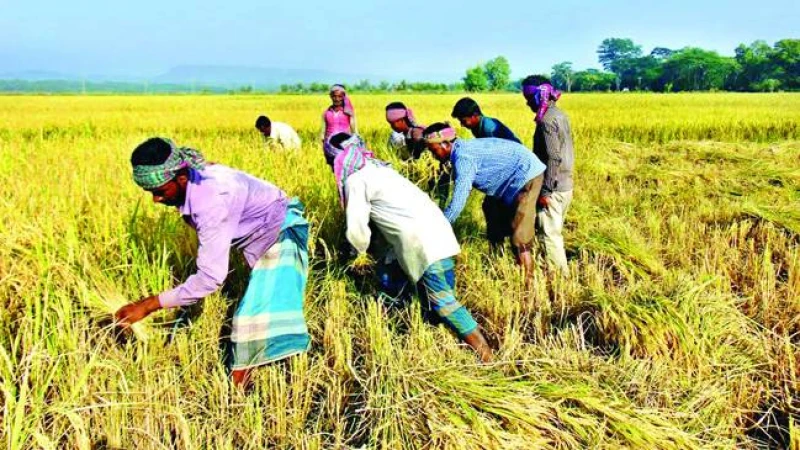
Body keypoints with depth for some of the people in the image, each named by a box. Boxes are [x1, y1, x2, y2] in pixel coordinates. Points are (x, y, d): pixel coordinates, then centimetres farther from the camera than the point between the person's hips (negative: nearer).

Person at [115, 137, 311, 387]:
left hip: (281, 232, -9)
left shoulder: (211, 201, -40)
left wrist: (149, 305, -39)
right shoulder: (192, 178, -14)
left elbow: (211, 277, -42)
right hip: (261, 234, 9)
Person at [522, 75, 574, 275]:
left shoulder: (546, 120, -18)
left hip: (553, 189, -10)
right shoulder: (560, 114, 13)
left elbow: (553, 158, -23)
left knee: (549, 235, -2)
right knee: (555, 232, 18)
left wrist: (545, 191, -20)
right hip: (565, 185, 10)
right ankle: (561, 273, 27)